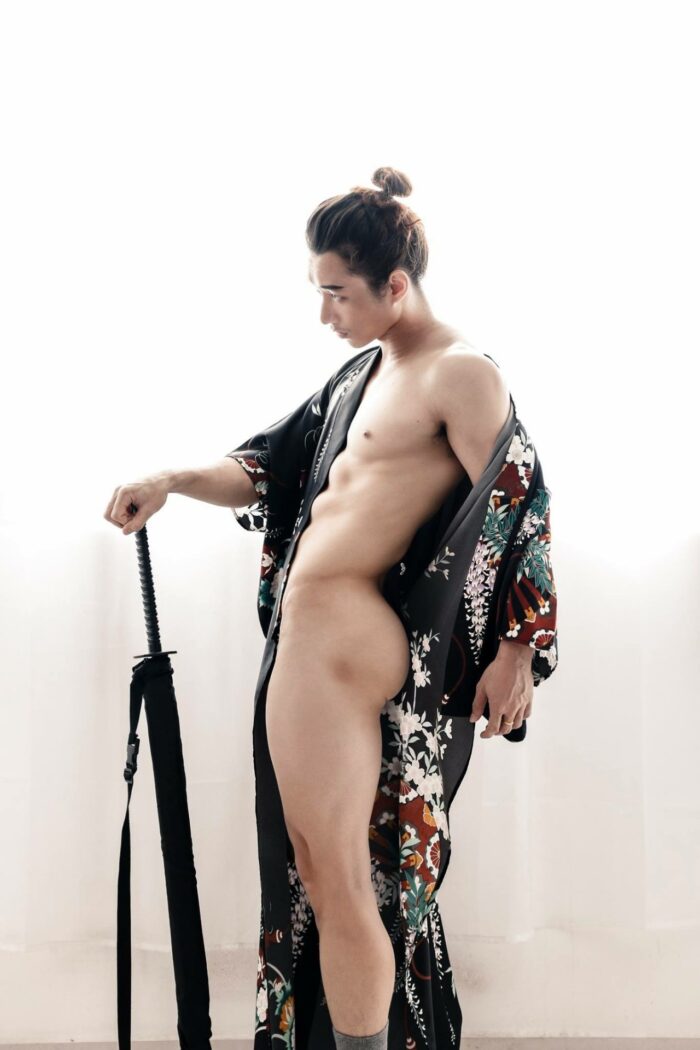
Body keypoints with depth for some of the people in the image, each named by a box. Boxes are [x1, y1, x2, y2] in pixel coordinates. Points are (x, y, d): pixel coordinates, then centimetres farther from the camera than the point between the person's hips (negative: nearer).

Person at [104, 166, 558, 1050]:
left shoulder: (460, 375, -10)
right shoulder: (362, 370, 15)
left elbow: (519, 510, -14)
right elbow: (272, 475, 20)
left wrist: (516, 651, -13)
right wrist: (177, 480, 6)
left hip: (343, 643, -9)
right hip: (304, 636, 9)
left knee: (337, 884, -1)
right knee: (312, 870, 16)